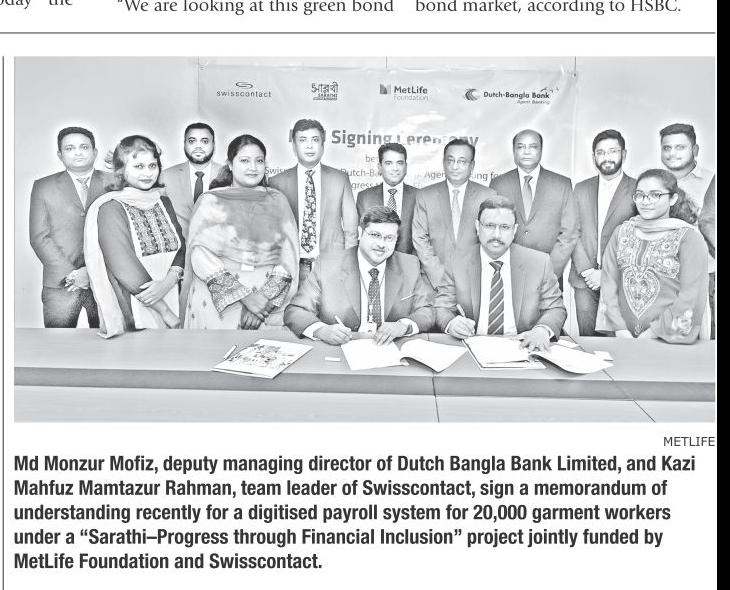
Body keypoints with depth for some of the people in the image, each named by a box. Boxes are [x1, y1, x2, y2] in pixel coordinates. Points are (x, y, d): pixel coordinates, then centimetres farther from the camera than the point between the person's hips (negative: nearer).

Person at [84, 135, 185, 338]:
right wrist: (166, 312, -16)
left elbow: (180, 247, 1)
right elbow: (126, 272, -18)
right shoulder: (111, 208, -11)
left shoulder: (163, 202, 8)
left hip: (172, 298, 5)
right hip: (133, 314, -5)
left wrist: (168, 281, -19)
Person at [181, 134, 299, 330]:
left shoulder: (277, 200, 13)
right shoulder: (209, 201, 9)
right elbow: (199, 253, -2)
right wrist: (244, 296, -13)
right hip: (216, 295, 0)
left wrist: (265, 298, -11)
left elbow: (289, 257, 5)